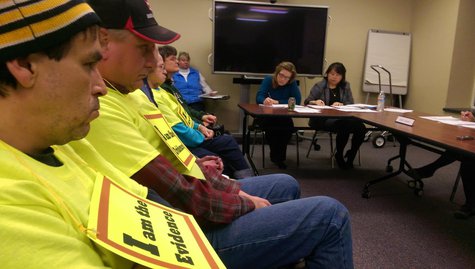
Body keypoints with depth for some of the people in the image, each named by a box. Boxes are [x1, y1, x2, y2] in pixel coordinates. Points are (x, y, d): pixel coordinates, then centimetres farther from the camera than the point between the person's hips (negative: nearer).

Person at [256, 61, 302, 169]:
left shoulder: (292, 84, -2)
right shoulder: (268, 80, -3)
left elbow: (297, 100, -14)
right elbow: (258, 98, -14)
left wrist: (277, 102, -20)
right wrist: (265, 100, -39)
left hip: (283, 117, 1)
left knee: (289, 127, -30)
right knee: (270, 127, -32)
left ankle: (279, 156, -8)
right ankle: (276, 155, -9)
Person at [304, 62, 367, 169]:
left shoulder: (345, 86, 17)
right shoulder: (319, 86, 7)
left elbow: (351, 104, 10)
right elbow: (306, 102, 3)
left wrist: (341, 104, -12)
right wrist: (315, 102, -19)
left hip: (342, 119, 4)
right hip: (323, 120, -4)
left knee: (361, 127, -26)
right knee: (344, 127, -34)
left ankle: (351, 156, -1)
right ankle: (339, 155, -6)